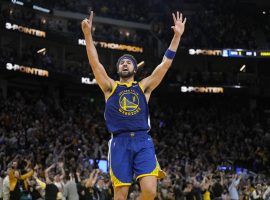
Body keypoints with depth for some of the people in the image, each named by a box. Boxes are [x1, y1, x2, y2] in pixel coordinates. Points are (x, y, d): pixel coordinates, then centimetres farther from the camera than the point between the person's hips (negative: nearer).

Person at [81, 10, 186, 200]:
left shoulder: (144, 86, 16)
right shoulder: (111, 87, 14)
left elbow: (165, 64, 9)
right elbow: (95, 63, 2)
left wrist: (177, 36, 1)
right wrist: (88, 35, -9)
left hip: (143, 141, 1)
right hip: (120, 142, -1)